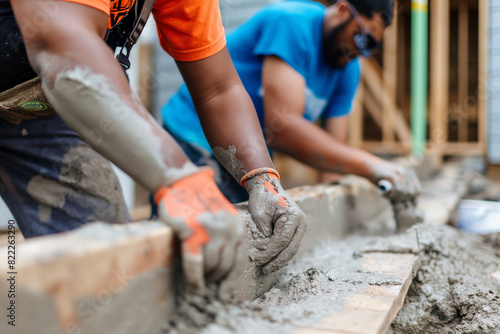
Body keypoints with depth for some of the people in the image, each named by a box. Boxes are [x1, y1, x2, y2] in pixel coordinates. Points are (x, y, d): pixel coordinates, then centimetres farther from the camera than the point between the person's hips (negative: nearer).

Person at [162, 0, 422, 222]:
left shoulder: (349, 69, 4)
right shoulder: (291, 23, -20)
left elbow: (334, 151, 1)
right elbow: (281, 129, -30)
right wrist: (371, 165, -29)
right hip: (195, 148, -7)